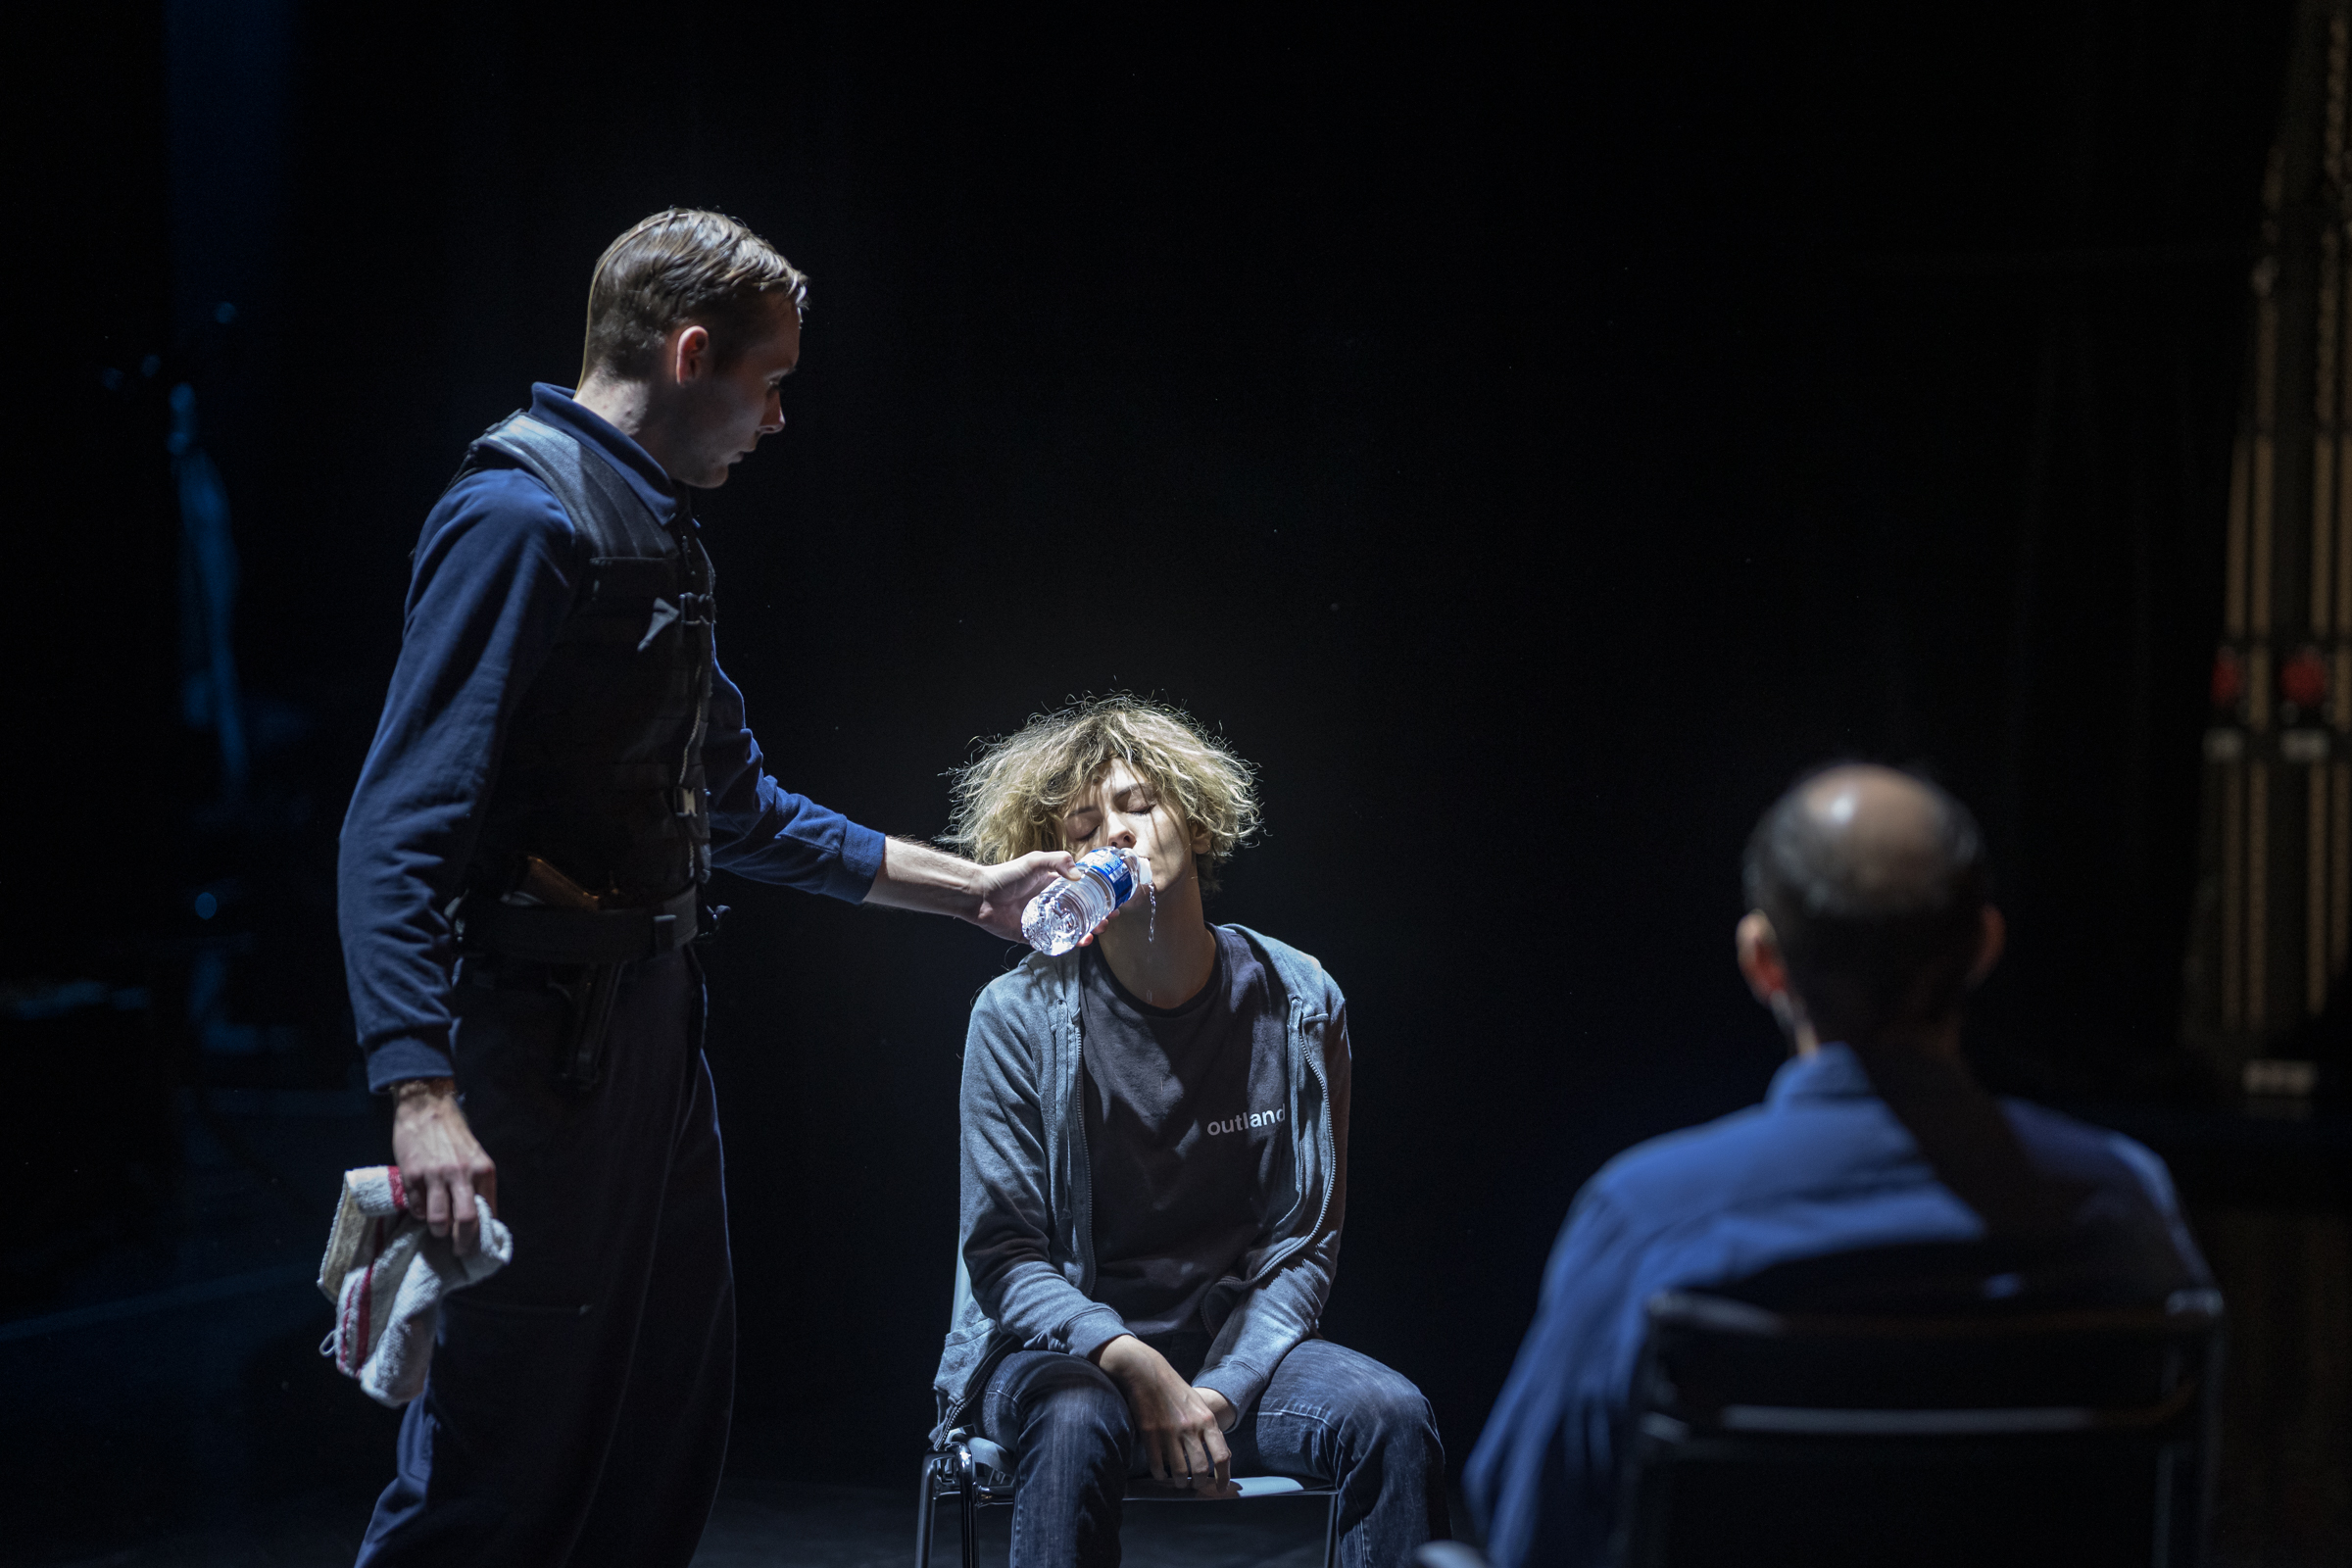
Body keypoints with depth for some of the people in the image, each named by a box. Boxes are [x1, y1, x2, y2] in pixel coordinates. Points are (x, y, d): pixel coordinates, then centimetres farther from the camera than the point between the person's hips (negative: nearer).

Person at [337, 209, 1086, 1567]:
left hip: (653, 1032, 10)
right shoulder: (519, 518, -15)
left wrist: (969, 888, 26)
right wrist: (423, 1094, -31)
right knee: (503, 1450, -6)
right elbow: (400, 831, -22)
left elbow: (740, 808, 26)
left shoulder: (658, 535, 15)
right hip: (540, 1037, -10)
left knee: (671, 1427, 16)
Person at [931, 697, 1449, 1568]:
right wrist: (1136, 1367, -22)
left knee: (1394, 1419, -26)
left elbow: (1304, 1243, 3)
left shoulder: (1298, 1003, 1)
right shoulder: (1021, 1017, -6)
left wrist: (1221, 1390, -14)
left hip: (1239, 1345, 3)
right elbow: (1002, 1254, -6)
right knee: (1079, 1424, -37)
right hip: (1067, 1347, -2)